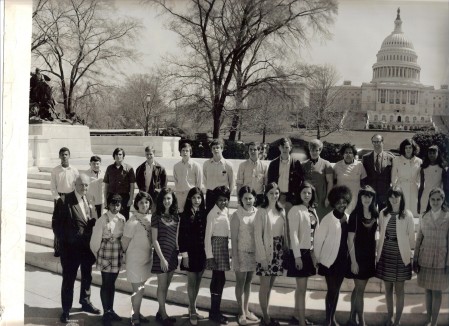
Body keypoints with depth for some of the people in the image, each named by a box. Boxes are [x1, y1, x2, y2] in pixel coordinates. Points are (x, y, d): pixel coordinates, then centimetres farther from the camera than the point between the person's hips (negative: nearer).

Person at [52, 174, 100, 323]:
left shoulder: (89, 201, 7)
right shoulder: (64, 201, -12)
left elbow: (94, 222, 8)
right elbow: (57, 224, -12)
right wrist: (65, 241, -14)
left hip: (88, 247, 6)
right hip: (71, 247, -6)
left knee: (87, 276, 19)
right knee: (68, 279, 4)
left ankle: (85, 302, 38)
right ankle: (66, 309, 18)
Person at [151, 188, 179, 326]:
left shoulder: (175, 217, 7)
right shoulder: (157, 217, -9)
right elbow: (154, 240, -11)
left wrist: (179, 252, 5)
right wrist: (162, 258, -14)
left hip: (173, 255, 5)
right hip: (161, 254, -5)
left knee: (166, 285, 12)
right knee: (162, 286, 2)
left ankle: (160, 312, 23)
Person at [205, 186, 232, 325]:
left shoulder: (226, 211, 10)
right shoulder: (212, 213, -12)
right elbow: (208, 236, -12)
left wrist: (227, 250, 8)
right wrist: (209, 255, -15)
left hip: (224, 245, 7)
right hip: (216, 245, -7)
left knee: (218, 279, 12)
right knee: (220, 279, -6)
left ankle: (215, 311, 20)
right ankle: (214, 313, 3)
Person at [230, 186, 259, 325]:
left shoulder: (257, 213, 1)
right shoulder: (237, 215, -7)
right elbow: (234, 238, -7)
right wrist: (235, 257, -11)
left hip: (254, 252, 3)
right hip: (242, 252, -3)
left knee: (248, 282, 13)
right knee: (240, 282, 5)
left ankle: (246, 310, 25)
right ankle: (241, 313, 14)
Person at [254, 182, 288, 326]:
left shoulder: (282, 211, 7)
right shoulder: (262, 211, -9)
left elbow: (285, 232, 10)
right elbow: (257, 235, -11)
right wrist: (262, 256, -15)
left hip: (279, 251, 5)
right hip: (266, 251, -5)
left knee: (270, 286, 12)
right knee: (265, 286, 0)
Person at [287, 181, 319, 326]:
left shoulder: (313, 211, 11)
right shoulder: (295, 210, -10)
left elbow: (316, 232, 12)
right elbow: (293, 234, -15)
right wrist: (297, 256, -19)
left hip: (310, 251, 7)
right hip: (300, 252, -7)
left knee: (300, 287, 14)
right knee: (302, 288, -6)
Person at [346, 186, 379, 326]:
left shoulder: (375, 215, 5)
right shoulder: (355, 215, -12)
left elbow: (374, 236, 13)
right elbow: (350, 239, -13)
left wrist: (376, 254, 7)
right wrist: (353, 261, -16)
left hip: (370, 256, 6)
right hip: (358, 255, -6)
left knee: (358, 288, 13)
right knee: (360, 290, -2)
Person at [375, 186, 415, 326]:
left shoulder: (407, 215, -8)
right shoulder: (383, 213, -1)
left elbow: (411, 237, -2)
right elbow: (380, 235, 4)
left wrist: (410, 254, 0)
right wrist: (377, 253, 4)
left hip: (400, 256, -3)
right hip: (385, 254, 3)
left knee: (399, 290, 6)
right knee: (388, 288, 14)